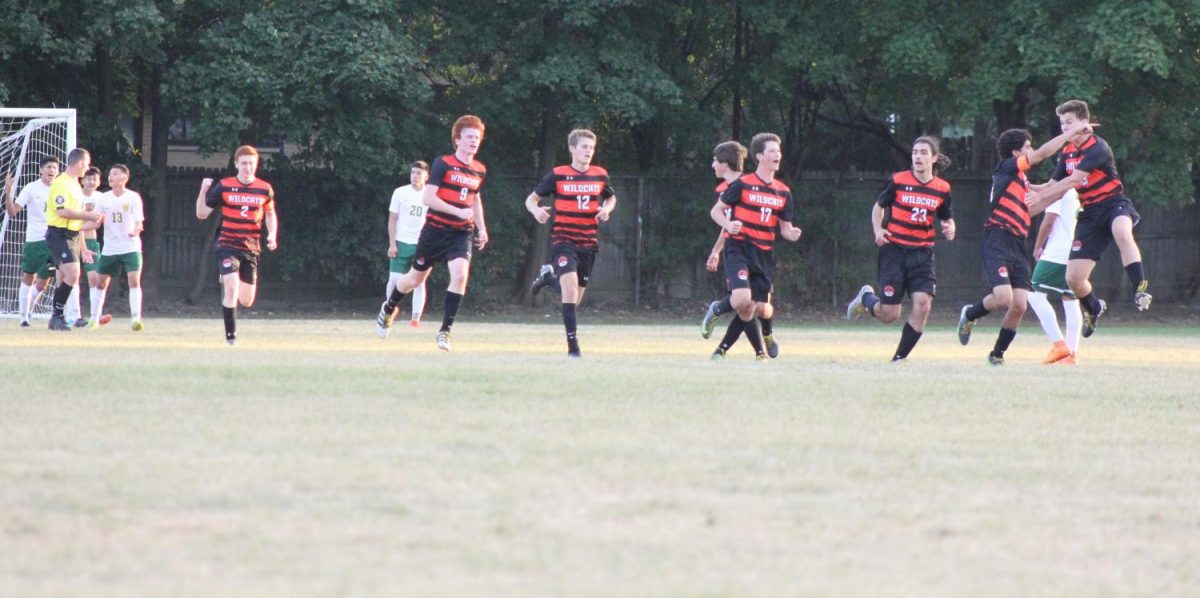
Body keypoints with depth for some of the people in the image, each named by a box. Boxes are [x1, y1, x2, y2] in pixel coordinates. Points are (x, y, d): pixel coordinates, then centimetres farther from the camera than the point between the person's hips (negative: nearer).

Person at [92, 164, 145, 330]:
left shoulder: (133, 197, -6)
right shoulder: (104, 198, 4)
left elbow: (139, 222, -12)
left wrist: (136, 230, -33)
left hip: (131, 247, -4)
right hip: (110, 249, 4)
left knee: (134, 280, -18)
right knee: (101, 283, 10)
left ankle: (136, 318, -20)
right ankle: (94, 318, 25)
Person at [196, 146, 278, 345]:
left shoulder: (265, 189, 1)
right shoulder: (224, 186, -5)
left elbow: (270, 213, 19)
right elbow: (201, 214, -3)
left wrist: (272, 235, 2)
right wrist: (203, 191, -19)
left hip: (251, 249, 3)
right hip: (227, 245, -3)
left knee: (246, 301, 6)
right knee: (232, 286, -24)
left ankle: (227, 281, 42)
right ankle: (231, 335, -12)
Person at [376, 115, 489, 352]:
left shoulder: (479, 170, 6)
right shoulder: (443, 164, -11)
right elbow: (428, 198, -19)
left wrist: (481, 228, 15)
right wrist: (459, 212, -26)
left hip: (461, 234, 3)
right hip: (435, 230, -3)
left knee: (460, 275, -21)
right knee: (417, 277, 12)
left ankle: (445, 330, -14)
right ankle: (389, 308, 42)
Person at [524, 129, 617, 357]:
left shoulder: (600, 175, 4)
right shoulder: (558, 175, -5)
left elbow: (611, 197, 23)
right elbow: (531, 199, 2)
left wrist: (606, 209, 0)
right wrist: (536, 210, -21)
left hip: (588, 242, 4)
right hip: (563, 239, -4)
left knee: (577, 294, 11)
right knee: (570, 283, -24)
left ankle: (550, 276, 45)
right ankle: (573, 345, -23)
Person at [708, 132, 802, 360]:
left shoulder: (783, 192, 10)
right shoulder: (743, 184, -5)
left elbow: (785, 227, 15)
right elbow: (716, 211, 2)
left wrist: (791, 233, -8)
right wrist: (728, 225, -18)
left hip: (764, 255, 5)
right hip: (739, 249, -5)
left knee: (760, 309, 2)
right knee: (743, 299, -27)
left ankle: (722, 349, 16)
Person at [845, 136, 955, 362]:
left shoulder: (942, 189, 2)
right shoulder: (898, 181, -5)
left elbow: (947, 218, 16)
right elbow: (878, 206, 9)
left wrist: (949, 228, -7)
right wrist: (878, 230, -7)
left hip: (922, 253, 2)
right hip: (894, 250, -2)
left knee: (923, 304, -16)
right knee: (889, 314, -3)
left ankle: (900, 358, -2)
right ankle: (865, 297, 33)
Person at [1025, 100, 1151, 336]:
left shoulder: (1097, 148, -15)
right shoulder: (1067, 152, 10)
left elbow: (1074, 179, -22)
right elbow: (1053, 186, 18)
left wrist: (1040, 195, -22)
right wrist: (1029, 189, 1)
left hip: (1113, 203, -7)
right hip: (1089, 214, 7)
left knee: (1121, 232, -44)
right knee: (1074, 278, 1)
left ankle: (1141, 289, -45)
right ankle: (1094, 309, 32)